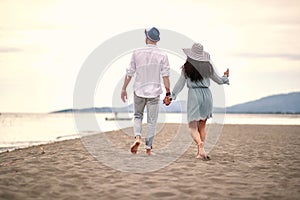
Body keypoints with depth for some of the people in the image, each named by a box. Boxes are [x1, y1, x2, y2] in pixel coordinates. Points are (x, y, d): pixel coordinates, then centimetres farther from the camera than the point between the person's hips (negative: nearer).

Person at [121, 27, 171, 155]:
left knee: (138, 116, 18)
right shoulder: (162, 55, -3)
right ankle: (148, 147, 5)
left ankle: (137, 137, -5)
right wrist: (168, 93, -6)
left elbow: (129, 73, 1)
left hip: (139, 91, 1)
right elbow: (165, 75, -8)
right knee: (152, 121, 7)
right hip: (154, 92, -1)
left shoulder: (137, 53, -1)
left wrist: (124, 88, 9)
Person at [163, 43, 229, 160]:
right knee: (202, 125, 15)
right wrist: (225, 77, 36)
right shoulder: (208, 66, 4)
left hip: (193, 95, -3)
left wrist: (171, 96, 8)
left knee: (193, 126, -1)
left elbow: (180, 84, -1)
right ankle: (200, 152, 15)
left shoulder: (186, 68, -2)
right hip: (206, 94, 3)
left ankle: (200, 144, -29)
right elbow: (218, 80, 15)